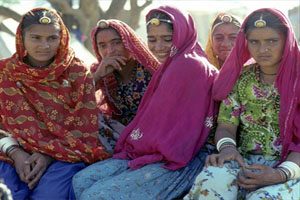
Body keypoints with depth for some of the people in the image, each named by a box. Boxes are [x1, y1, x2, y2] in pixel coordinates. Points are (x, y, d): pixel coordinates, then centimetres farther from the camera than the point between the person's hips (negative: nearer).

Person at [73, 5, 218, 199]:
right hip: (150, 152, 9)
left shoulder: (191, 65, -12)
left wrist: (131, 141, 0)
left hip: (173, 162, -9)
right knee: (82, 181, -4)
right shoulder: (170, 65, 18)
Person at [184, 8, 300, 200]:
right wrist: (227, 146, -17)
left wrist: (281, 173, -22)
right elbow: (226, 126, 7)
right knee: (212, 180, -31)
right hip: (246, 162, 3)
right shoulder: (240, 79, 9)